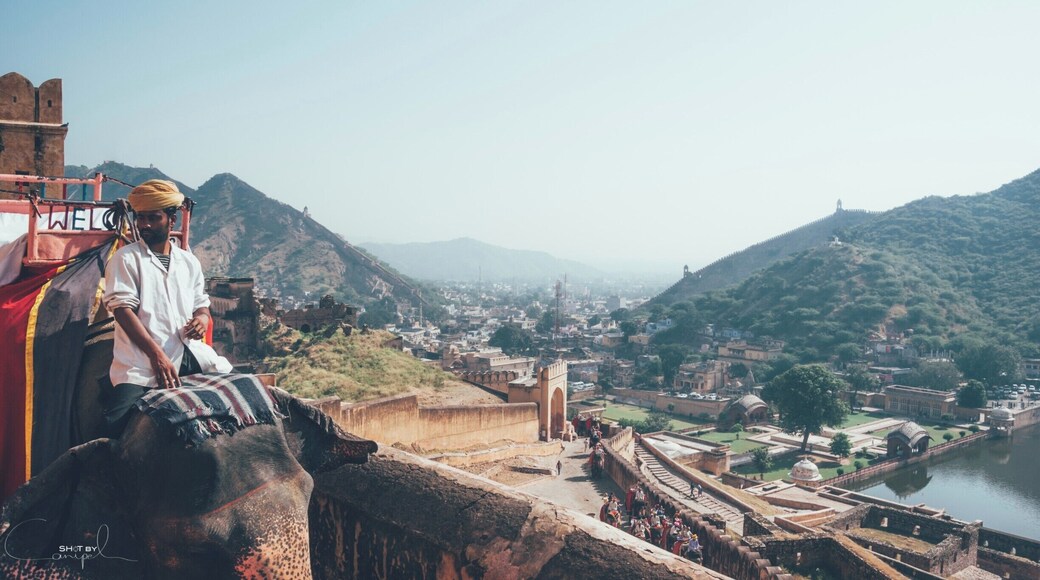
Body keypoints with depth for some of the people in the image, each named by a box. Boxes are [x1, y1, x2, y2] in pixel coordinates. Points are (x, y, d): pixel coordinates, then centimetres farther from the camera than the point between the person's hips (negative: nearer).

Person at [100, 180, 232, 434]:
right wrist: (157, 356, -16)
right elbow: (123, 310, -6)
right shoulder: (126, 259, 4)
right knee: (121, 424, -26)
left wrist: (202, 318, -2)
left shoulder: (189, 262, 19)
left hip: (191, 355, 5)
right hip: (143, 361, -5)